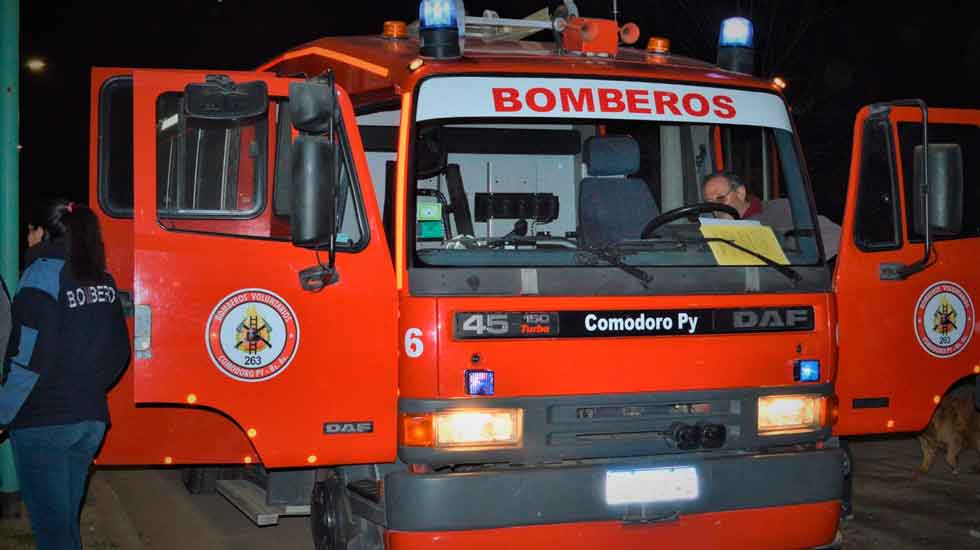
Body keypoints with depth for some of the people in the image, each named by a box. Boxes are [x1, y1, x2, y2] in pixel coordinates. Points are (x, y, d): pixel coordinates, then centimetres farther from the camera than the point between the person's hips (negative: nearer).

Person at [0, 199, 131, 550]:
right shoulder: (104, 280, 9)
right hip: (91, 420, 7)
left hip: (42, 422, -7)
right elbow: (118, 353, 12)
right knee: (66, 517, 16)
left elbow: (30, 356, -17)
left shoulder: (45, 273, -11)